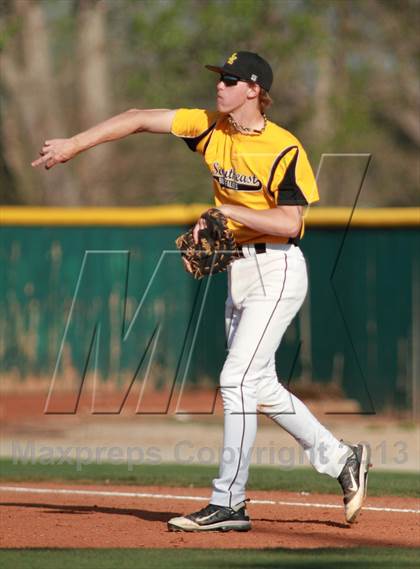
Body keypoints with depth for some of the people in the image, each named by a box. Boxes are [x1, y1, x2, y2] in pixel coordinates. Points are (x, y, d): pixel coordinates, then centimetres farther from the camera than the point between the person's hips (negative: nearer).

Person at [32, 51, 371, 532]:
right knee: (259, 387, 13)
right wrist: (74, 144, 0)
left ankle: (228, 503, -10)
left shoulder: (284, 149, -16)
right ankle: (340, 459, 27)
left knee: (238, 379, -13)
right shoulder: (211, 128, 3)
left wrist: (226, 210, -21)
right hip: (238, 270, 8)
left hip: (275, 271, -8)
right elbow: (139, 119, 4)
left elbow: (289, 222, -22)